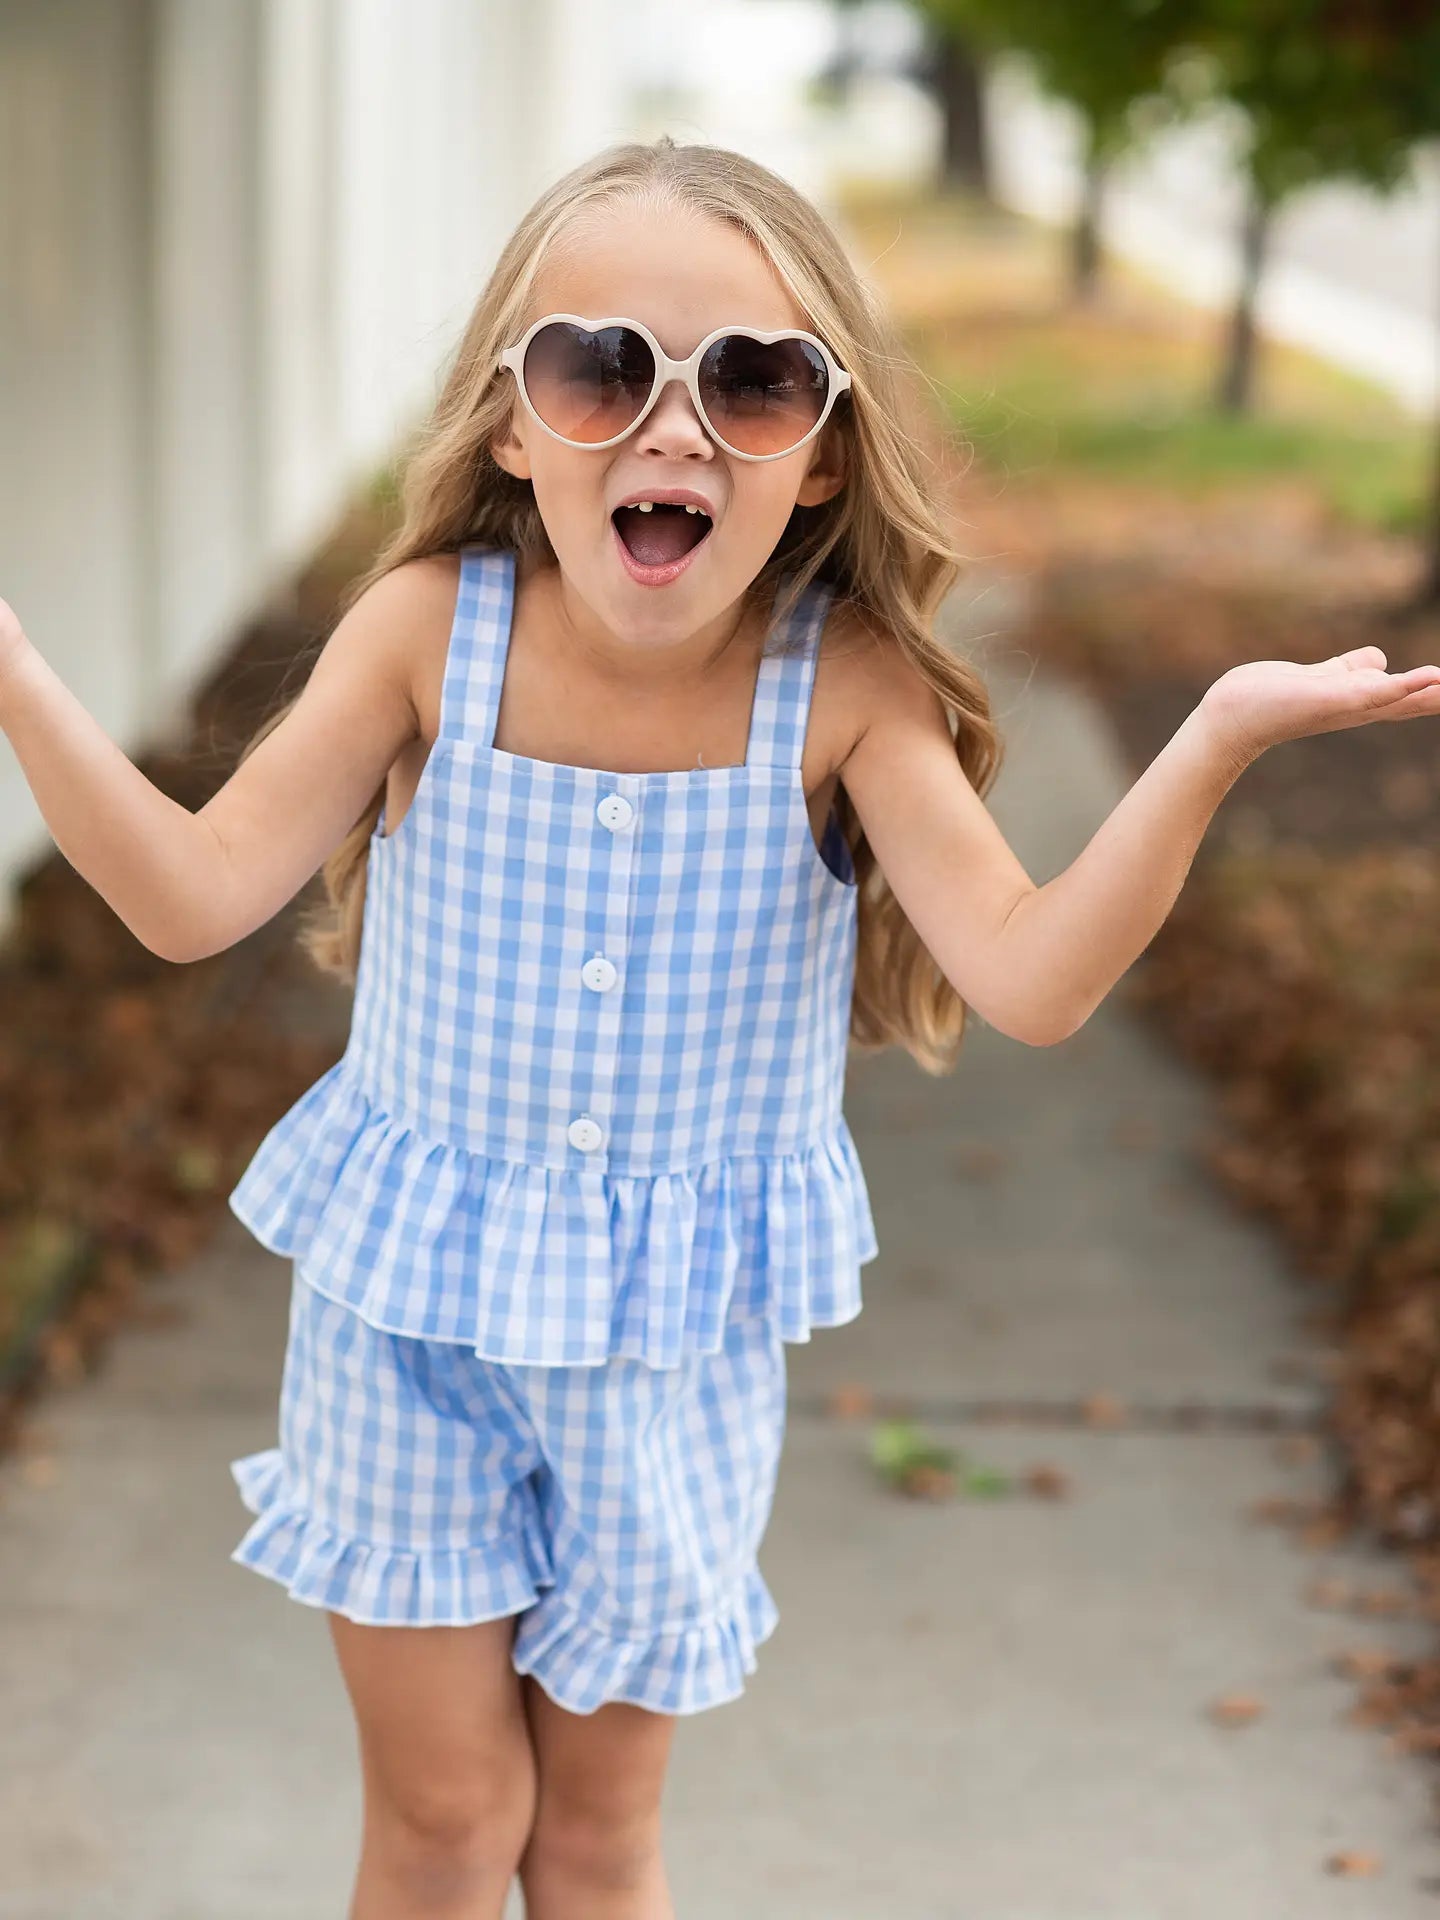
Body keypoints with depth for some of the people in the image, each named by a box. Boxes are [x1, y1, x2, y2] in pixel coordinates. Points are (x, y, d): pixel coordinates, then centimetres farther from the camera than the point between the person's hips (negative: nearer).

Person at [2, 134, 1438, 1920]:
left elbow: (1030, 979, -23)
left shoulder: (845, 688, -17)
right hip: (410, 1307, 0)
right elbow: (194, 894, -16)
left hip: (679, 1343, 0)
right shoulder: (431, 630, -15)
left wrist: (1216, 737, -35)